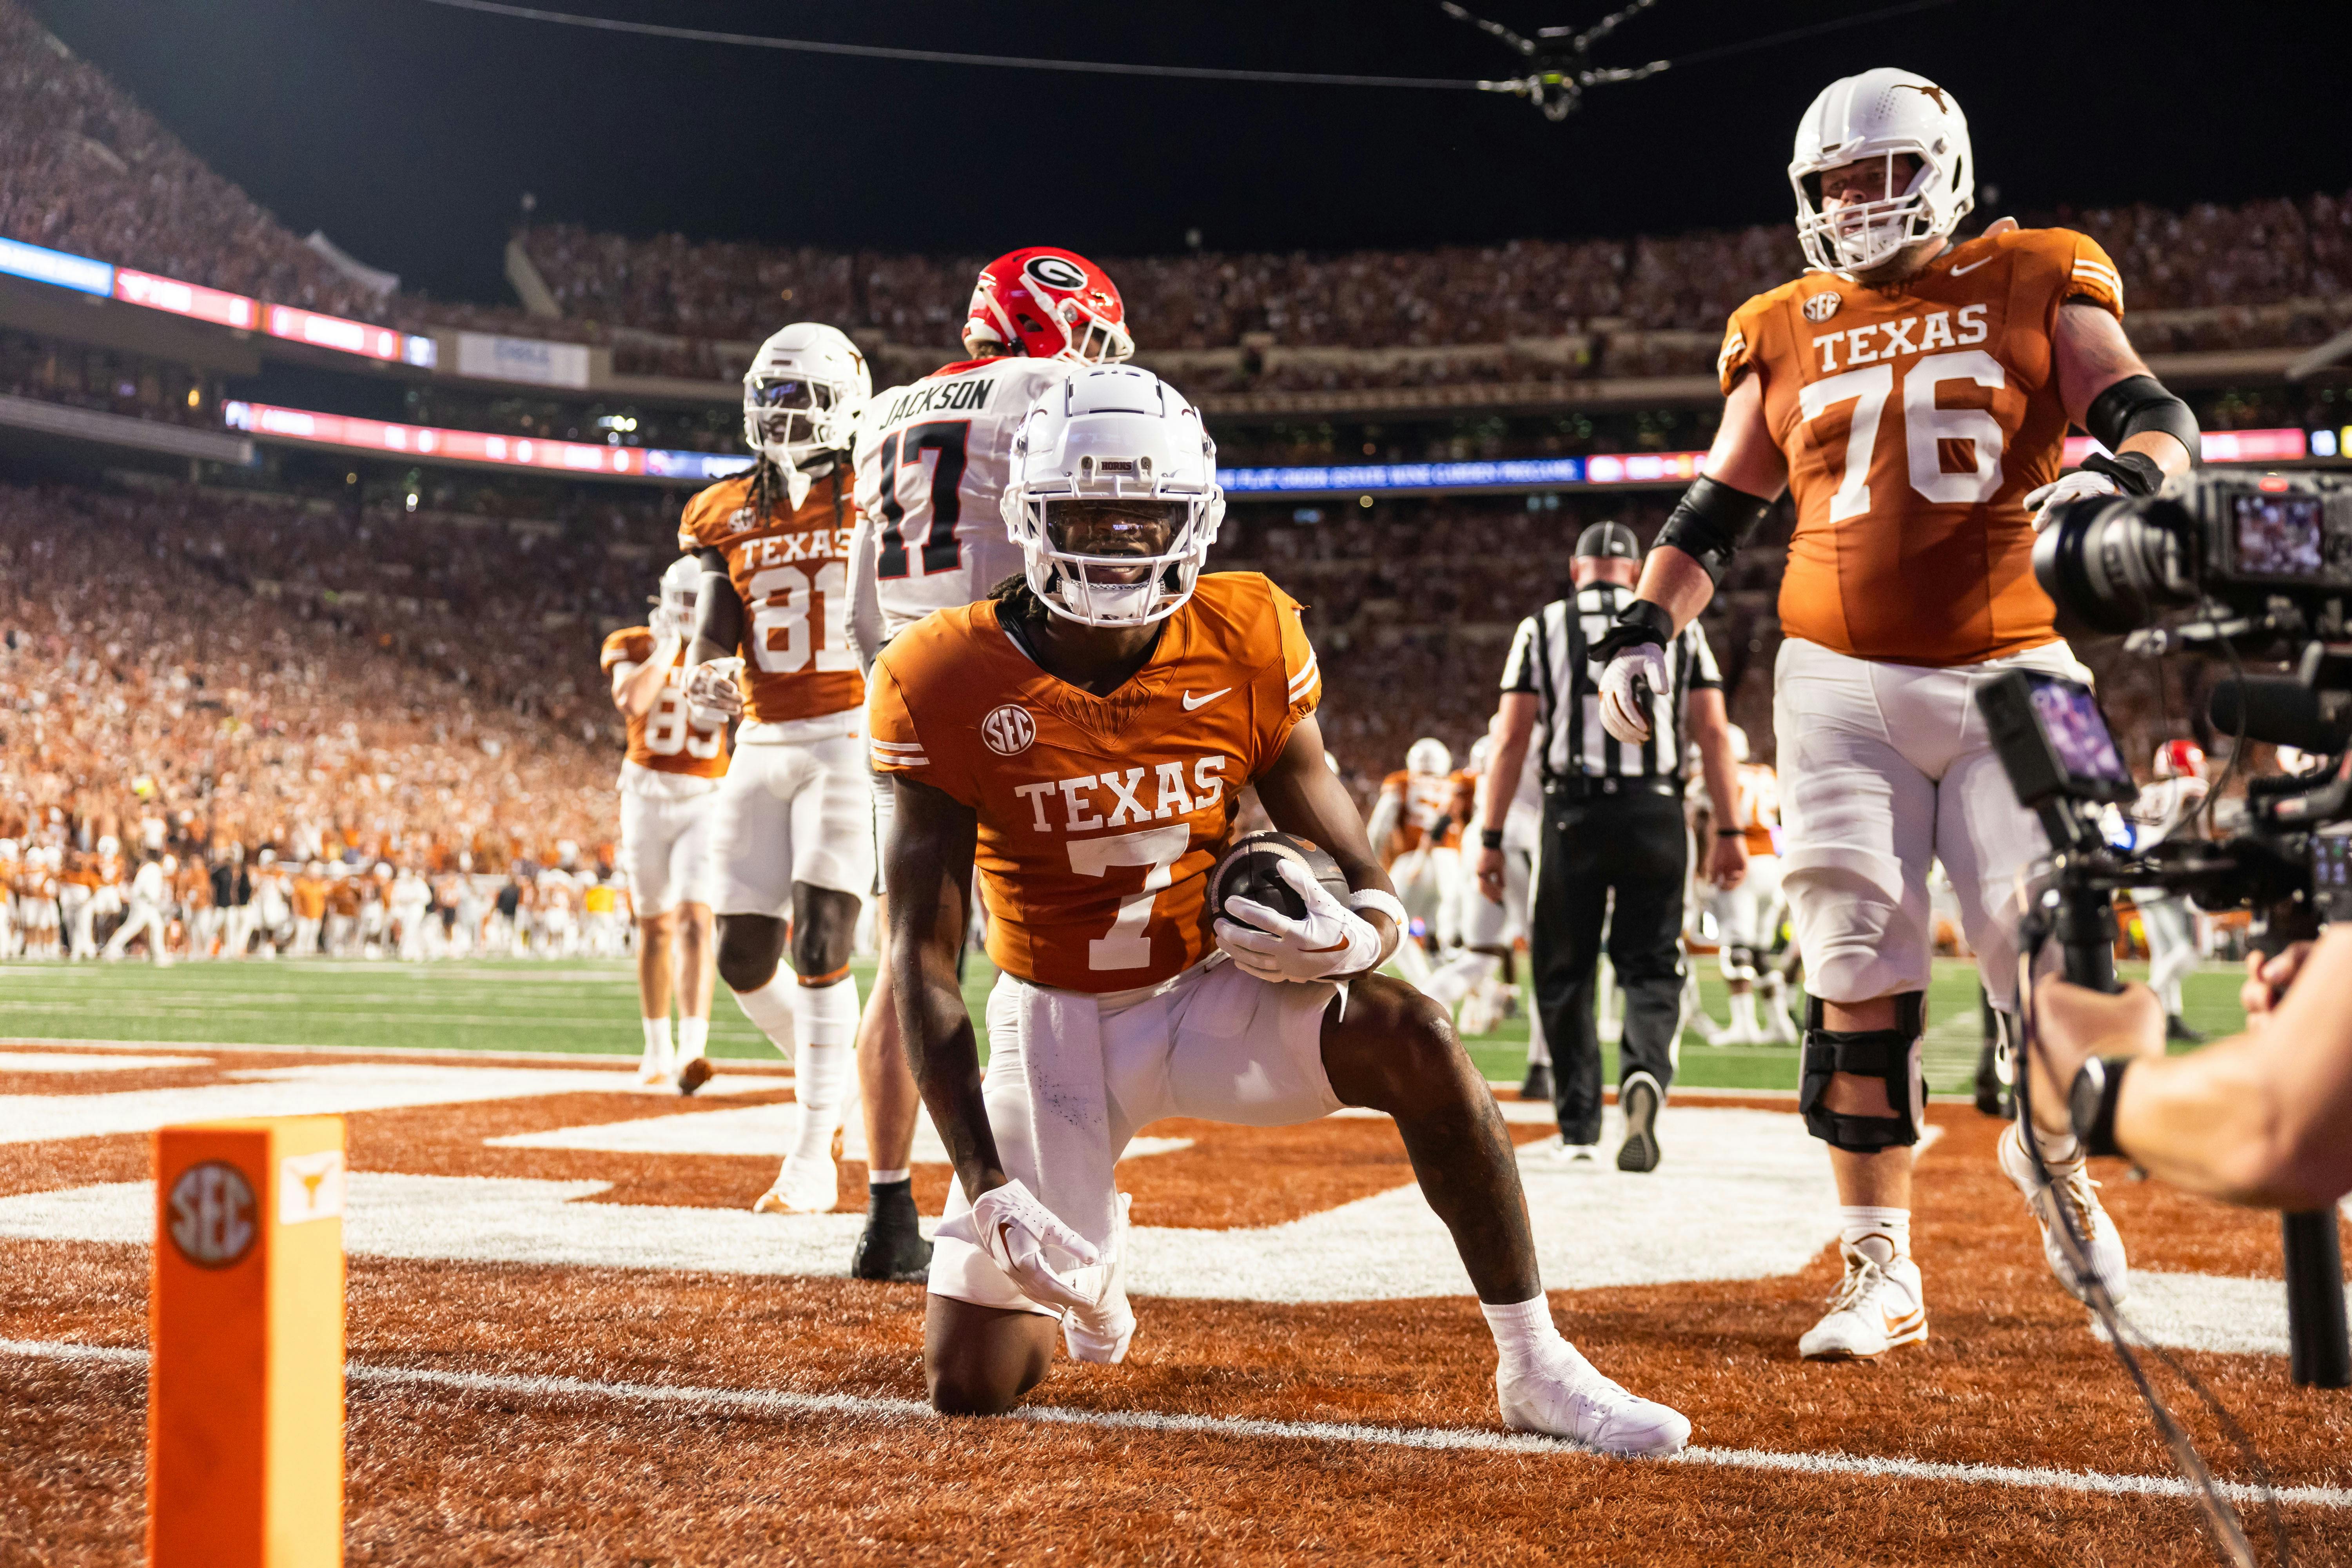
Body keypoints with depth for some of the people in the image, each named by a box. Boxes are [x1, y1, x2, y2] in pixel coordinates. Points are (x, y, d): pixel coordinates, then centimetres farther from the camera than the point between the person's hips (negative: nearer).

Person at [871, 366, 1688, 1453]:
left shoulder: (1243, 649, -11)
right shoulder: (952, 687, -16)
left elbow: (1359, 879, -7)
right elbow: (923, 961, -16)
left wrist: (1362, 930, -33)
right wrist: (987, 1184, -24)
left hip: (1210, 995, 0)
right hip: (1052, 1022, 0)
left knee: (1410, 1038, -31)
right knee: (972, 1382, -5)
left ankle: (1538, 1369, -15)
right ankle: (1083, 1257, 33)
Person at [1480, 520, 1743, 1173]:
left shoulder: (1543, 629, 8)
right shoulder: (1677, 628, 12)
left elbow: (1511, 738, 1)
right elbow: (1714, 733, 4)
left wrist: (1491, 838, 1)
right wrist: (1730, 832, 5)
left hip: (1573, 816, -1)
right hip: (1654, 812, 1)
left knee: (1564, 973, 11)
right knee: (1652, 970, 7)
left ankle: (1579, 1126, 12)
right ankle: (1645, 1074, -22)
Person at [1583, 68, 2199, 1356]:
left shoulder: (2033, 286, 7)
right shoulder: (1785, 335, 13)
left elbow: (2157, 416, -2)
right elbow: (1716, 512, 14)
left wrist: (2119, 475, -24)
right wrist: (1642, 627, 0)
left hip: (2009, 676, -1)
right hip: (1843, 683, 2)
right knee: (1859, 977, -3)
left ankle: (2051, 1152, 28)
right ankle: (1881, 1272, 6)